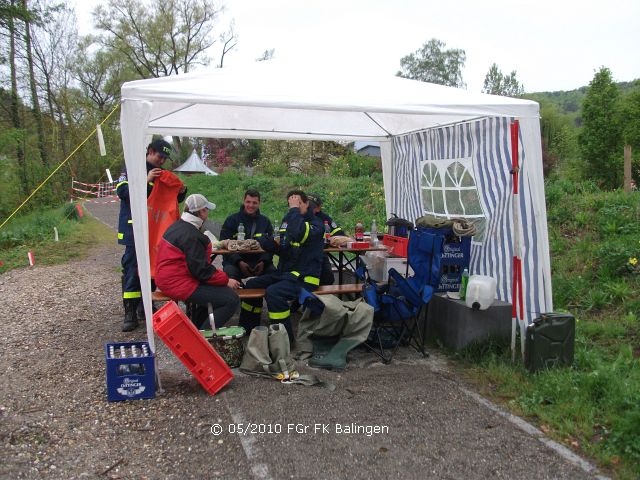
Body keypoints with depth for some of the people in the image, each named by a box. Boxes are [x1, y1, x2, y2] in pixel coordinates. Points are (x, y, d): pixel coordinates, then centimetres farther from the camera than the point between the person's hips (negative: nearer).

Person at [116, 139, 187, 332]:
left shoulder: (163, 174, 14)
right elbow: (121, 191, -15)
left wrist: (181, 192, -2)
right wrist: (145, 180, -25)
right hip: (134, 228, -6)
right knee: (132, 269, -6)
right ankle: (130, 313, -4)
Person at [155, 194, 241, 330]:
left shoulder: (178, 225, 11)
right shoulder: (191, 235, -21)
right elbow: (201, 269, -22)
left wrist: (219, 244, 28)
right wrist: (226, 280, -13)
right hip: (179, 284, -11)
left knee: (215, 288, 28)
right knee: (232, 299, -17)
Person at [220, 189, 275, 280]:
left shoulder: (265, 221, 14)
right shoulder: (231, 220, 5)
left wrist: (263, 262, -10)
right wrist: (239, 262, -15)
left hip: (259, 261, 2)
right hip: (234, 261, -2)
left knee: (273, 272, -26)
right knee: (230, 271, -34)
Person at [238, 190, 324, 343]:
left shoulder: (315, 224, -10)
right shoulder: (287, 220, 12)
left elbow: (298, 233, -33)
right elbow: (281, 250, 15)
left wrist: (295, 209, -20)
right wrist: (276, 243, -7)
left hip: (305, 277, -9)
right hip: (284, 273, 9)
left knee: (273, 292, -31)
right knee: (252, 285, 12)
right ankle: (247, 329, 26)